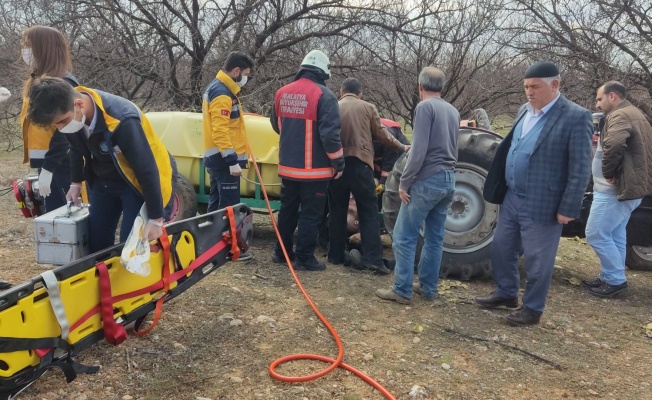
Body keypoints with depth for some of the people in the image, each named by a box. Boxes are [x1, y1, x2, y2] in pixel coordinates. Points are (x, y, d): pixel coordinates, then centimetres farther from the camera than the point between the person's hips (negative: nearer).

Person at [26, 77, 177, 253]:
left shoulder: (122, 121, -37)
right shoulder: (70, 112, -16)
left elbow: (147, 170, -30)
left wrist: (155, 219, -24)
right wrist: (76, 182, 15)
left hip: (138, 183, -6)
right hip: (103, 180, 7)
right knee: (96, 242, 9)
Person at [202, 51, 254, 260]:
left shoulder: (217, 88, 16)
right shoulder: (222, 93, -17)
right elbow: (220, 131, -25)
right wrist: (232, 161, -27)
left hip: (216, 156, 11)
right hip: (224, 158, -11)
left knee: (217, 202, 15)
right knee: (229, 205, -5)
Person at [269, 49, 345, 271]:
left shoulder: (282, 93, 5)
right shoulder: (323, 95, -14)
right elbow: (330, 134, -19)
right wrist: (338, 162, -8)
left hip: (288, 166, 6)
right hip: (314, 169, -6)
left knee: (288, 210, 18)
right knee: (311, 214, 4)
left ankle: (282, 252, 28)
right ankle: (304, 258, 8)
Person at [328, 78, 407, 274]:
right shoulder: (367, 107, 4)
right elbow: (381, 133, 4)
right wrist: (402, 147, 17)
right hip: (360, 164, -2)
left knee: (337, 212, 12)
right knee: (368, 212, 1)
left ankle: (336, 255, 17)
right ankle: (373, 258, -5)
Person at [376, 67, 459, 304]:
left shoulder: (425, 107, -10)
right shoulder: (453, 111, 13)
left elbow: (419, 150, -17)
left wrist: (404, 182, -12)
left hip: (427, 180, -8)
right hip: (448, 180, 8)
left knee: (404, 237, -1)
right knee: (435, 238, 13)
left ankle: (402, 291, 2)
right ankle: (428, 287, 20)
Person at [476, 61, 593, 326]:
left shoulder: (576, 117, -14)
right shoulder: (524, 111, 9)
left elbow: (580, 169, -15)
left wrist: (568, 208, -17)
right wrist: (499, 188, 15)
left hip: (541, 204, -7)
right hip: (511, 197, 7)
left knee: (537, 261, 6)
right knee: (501, 249, 17)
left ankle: (532, 309, 24)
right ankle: (506, 294, 37)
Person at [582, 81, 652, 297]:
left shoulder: (619, 116, -17)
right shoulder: (634, 114, 18)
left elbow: (613, 145, -37)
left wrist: (608, 172, -23)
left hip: (615, 188, -11)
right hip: (630, 186, 11)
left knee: (596, 234, -5)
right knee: (615, 234, 16)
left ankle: (615, 279, 3)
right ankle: (611, 277, 24)